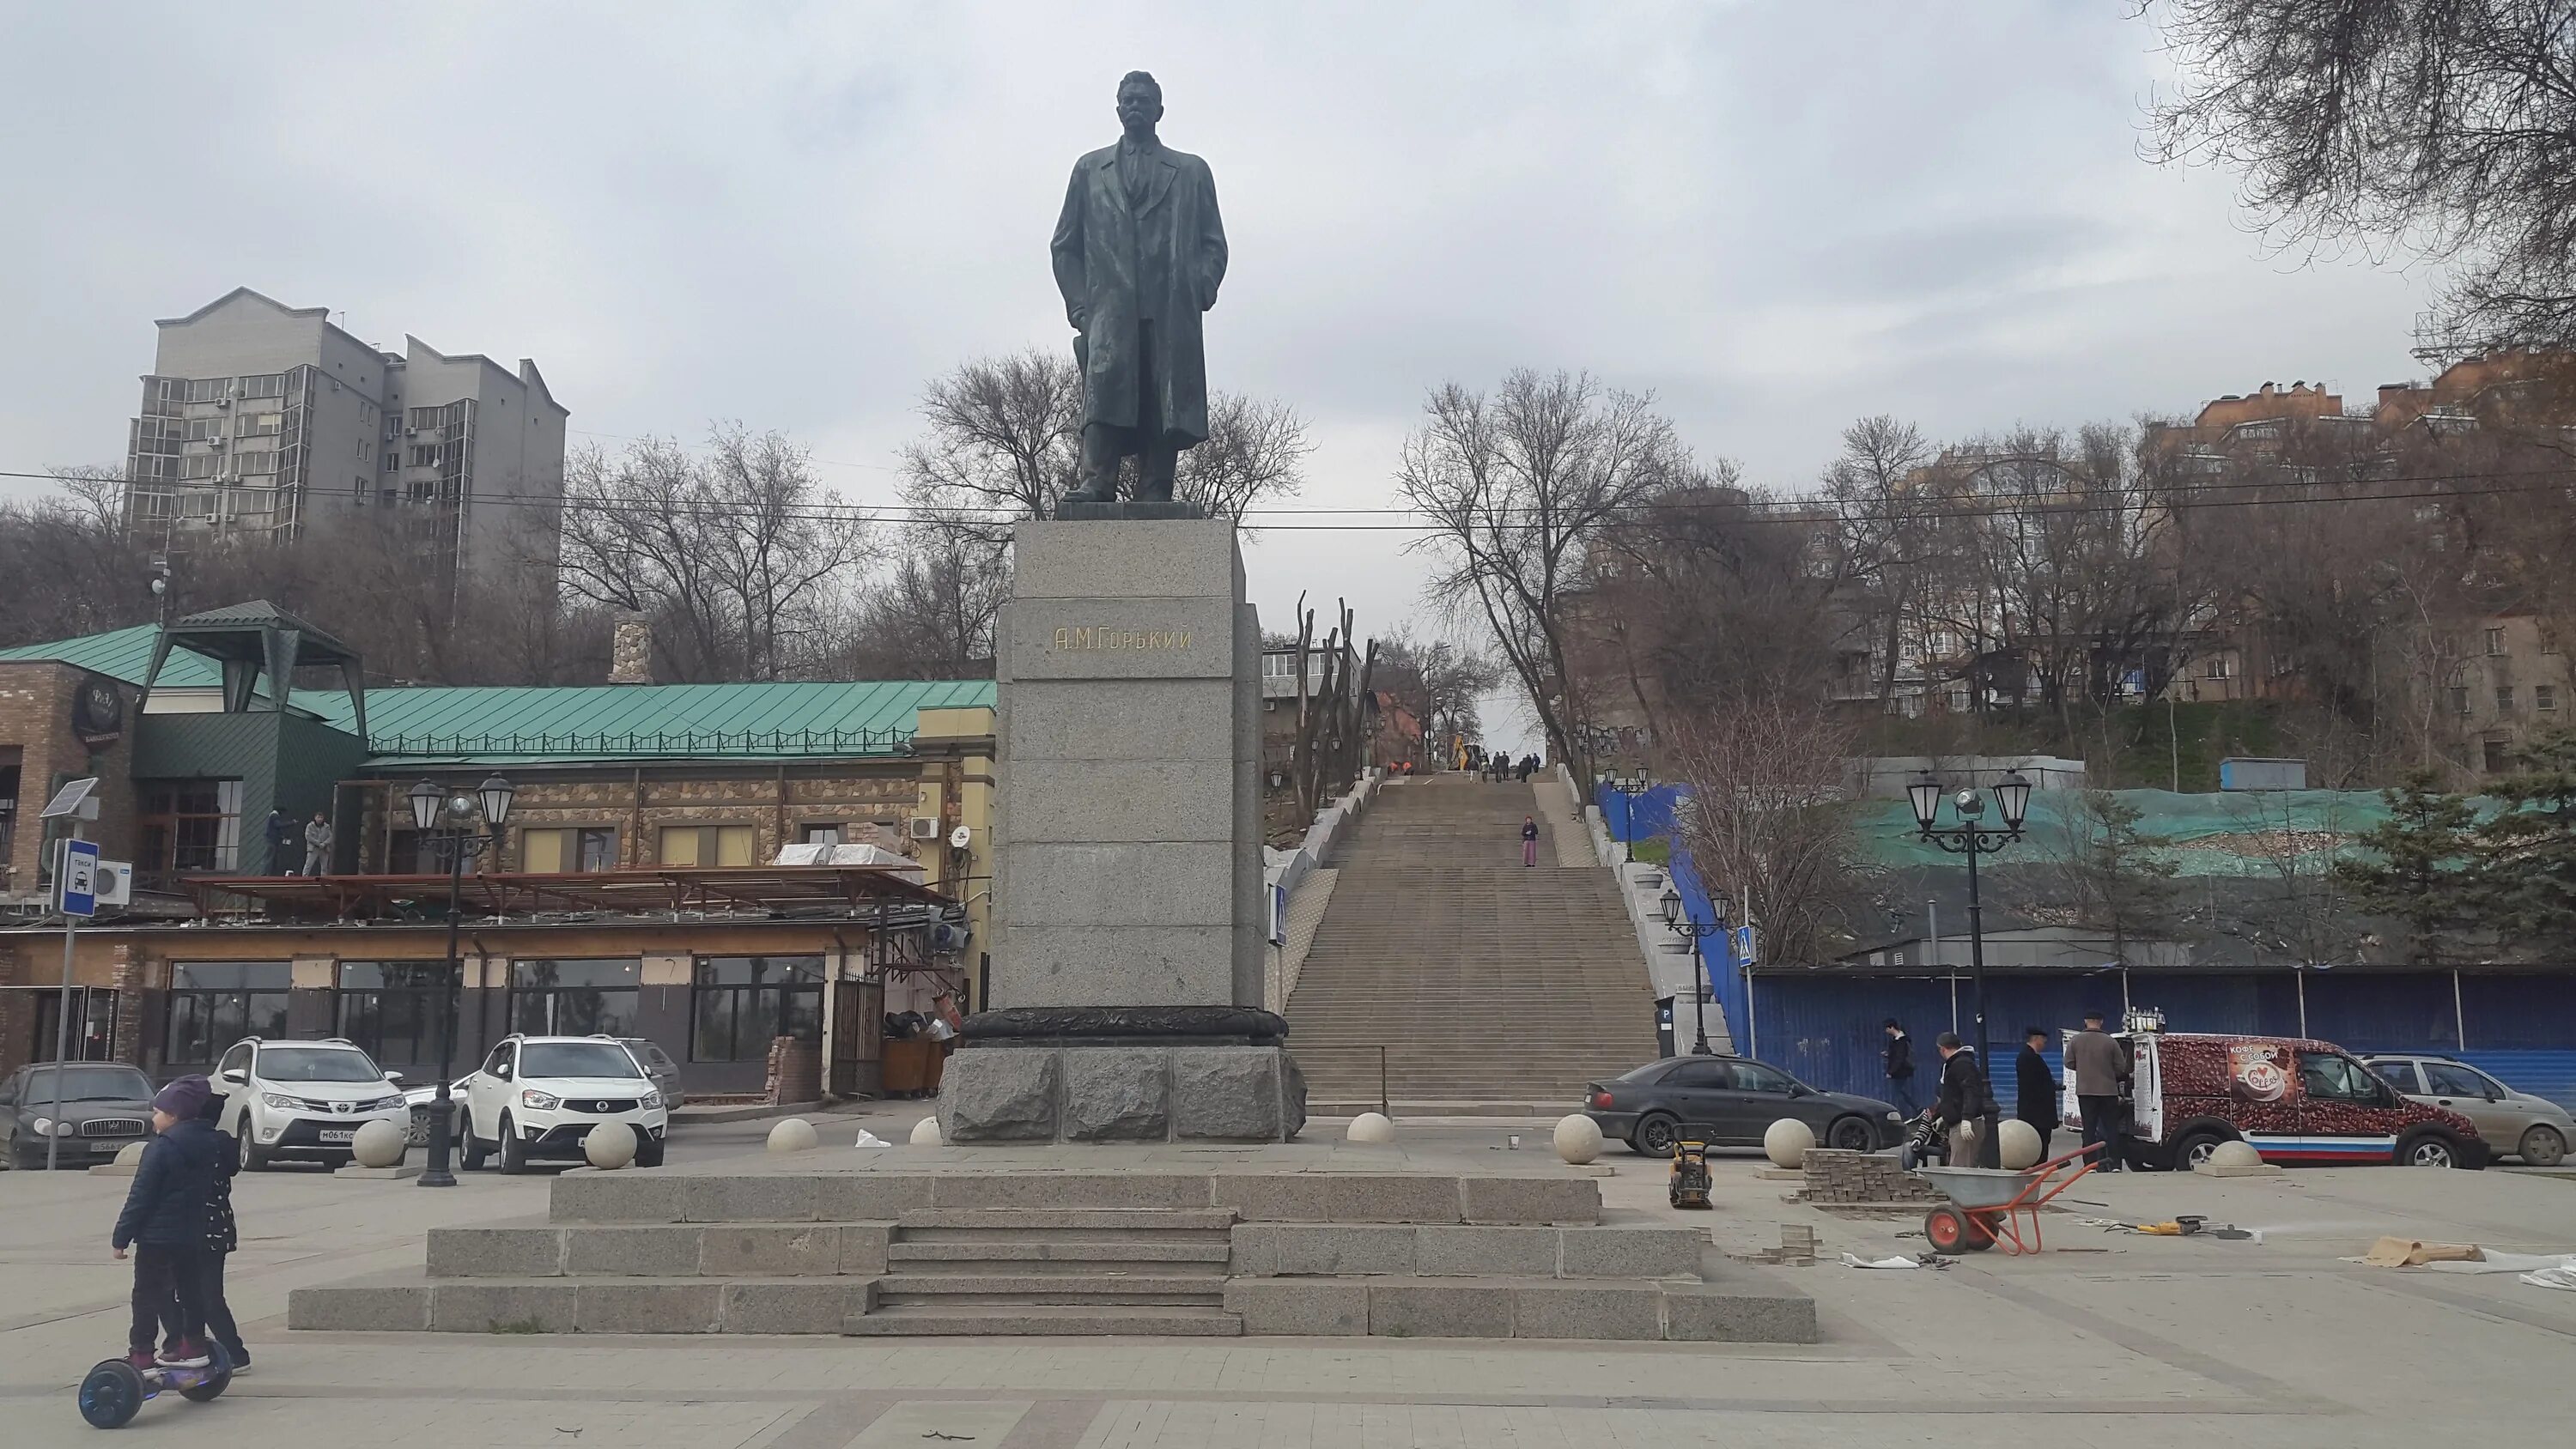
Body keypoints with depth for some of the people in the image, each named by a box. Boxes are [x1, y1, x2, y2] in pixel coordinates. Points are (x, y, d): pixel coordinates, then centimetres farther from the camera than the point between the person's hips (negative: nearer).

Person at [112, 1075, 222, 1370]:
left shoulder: (161, 1147, -16)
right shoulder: (208, 1144, 7)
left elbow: (140, 1196, -15)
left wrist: (121, 1236, -9)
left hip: (157, 1236, -7)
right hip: (193, 1234, 7)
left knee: (147, 1296, 0)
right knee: (188, 1291, 15)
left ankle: (140, 1355, 1)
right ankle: (193, 1347, 18)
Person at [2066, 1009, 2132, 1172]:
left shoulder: (2076, 1041, -2)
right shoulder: (2110, 1042, -6)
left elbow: (2069, 1063, 4)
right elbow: (2121, 1067, -2)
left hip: (2085, 1091, 1)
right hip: (2108, 1091, -1)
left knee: (2089, 1129, 4)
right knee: (2111, 1128, 7)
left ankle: (2091, 1165, 1)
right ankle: (2115, 1164, 3)